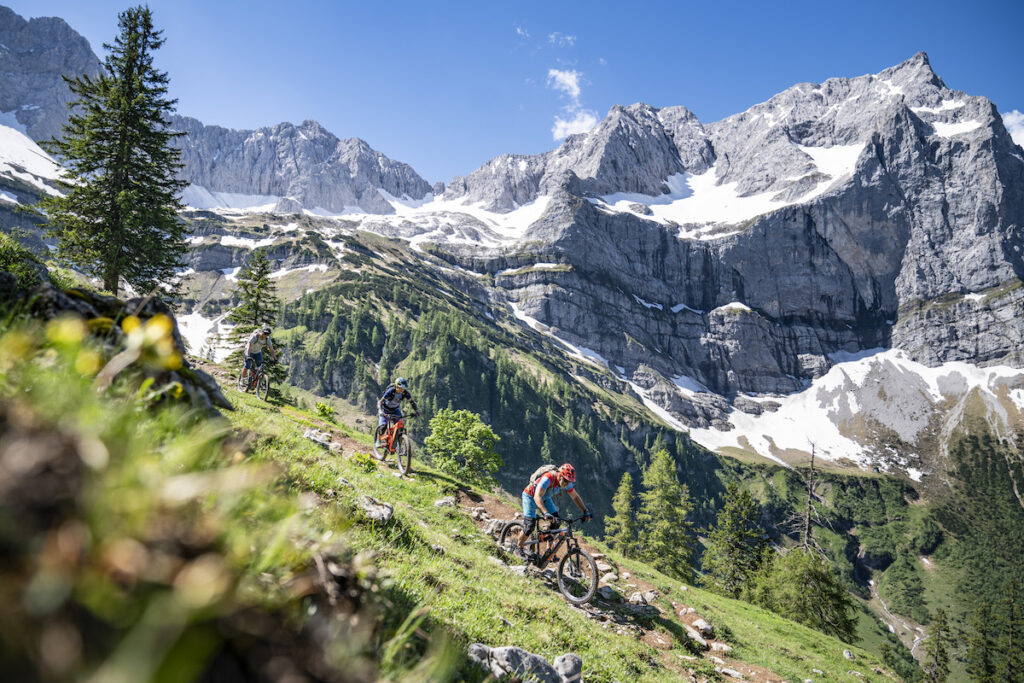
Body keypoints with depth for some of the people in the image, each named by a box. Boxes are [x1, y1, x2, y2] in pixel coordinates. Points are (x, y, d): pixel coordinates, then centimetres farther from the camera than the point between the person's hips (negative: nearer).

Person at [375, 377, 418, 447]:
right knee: (383, 425, -23)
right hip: (385, 409, -3)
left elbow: (412, 402, -13)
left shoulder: (405, 393, -22)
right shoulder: (390, 391, -32)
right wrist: (380, 411, -49)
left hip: (395, 409, 3)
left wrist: (416, 411, -29)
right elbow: (380, 402, -33)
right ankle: (378, 441, 2)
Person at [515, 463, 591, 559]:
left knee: (556, 522, -7)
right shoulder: (548, 478, -40)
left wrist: (585, 511, -11)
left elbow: (575, 497, -3)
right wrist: (546, 513, -60)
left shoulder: (566, 482, -18)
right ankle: (518, 548, 6)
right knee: (530, 525, -17)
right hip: (530, 496, -6)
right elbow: (537, 497, -48)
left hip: (545, 498, 7)